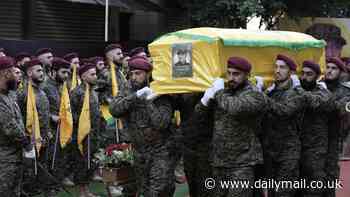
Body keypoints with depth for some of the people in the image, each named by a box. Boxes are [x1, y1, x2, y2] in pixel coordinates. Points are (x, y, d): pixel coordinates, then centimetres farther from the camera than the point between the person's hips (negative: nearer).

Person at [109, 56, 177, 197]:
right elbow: (114, 110, -16)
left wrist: (149, 102, -21)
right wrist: (135, 96, -23)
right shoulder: (126, 93, 4)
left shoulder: (160, 95, -10)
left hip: (161, 152, -5)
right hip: (139, 153, 5)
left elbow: (161, 124, -21)